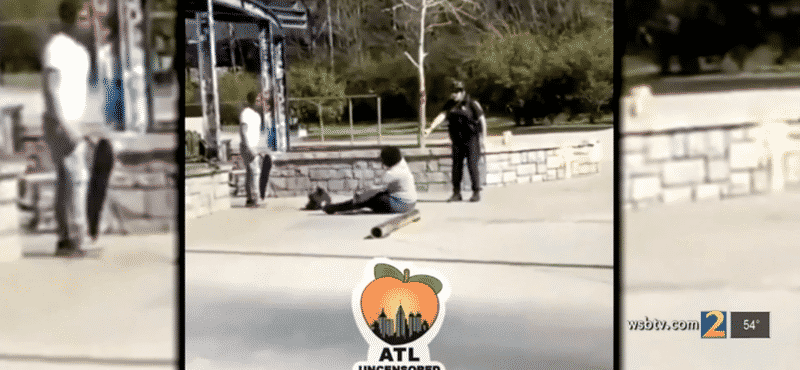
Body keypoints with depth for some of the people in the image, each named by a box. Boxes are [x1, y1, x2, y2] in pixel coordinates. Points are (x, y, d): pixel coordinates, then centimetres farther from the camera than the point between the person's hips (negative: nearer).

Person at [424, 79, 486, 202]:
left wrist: (482, 136, -3)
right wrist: (430, 128, -19)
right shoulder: (450, 104, 5)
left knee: (472, 165, -7)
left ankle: (476, 192, 2)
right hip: (457, 140, 5)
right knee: (456, 166, 5)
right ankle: (456, 193, 12)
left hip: (471, 138, -5)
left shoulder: (472, 103, -9)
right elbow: (441, 116, -5)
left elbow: (482, 119, -4)